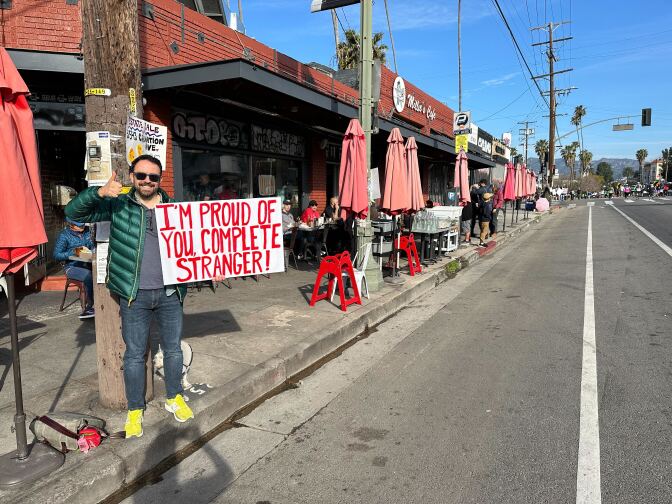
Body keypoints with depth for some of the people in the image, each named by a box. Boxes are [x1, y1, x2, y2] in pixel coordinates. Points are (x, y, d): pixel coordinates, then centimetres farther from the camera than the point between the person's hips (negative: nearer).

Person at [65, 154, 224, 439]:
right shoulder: (118, 206, 0)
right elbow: (74, 213, -6)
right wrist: (99, 192, -24)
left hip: (170, 293, 2)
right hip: (135, 296, -2)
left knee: (173, 349, 14)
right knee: (134, 354, 8)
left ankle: (175, 399, 33)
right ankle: (134, 411, 24)